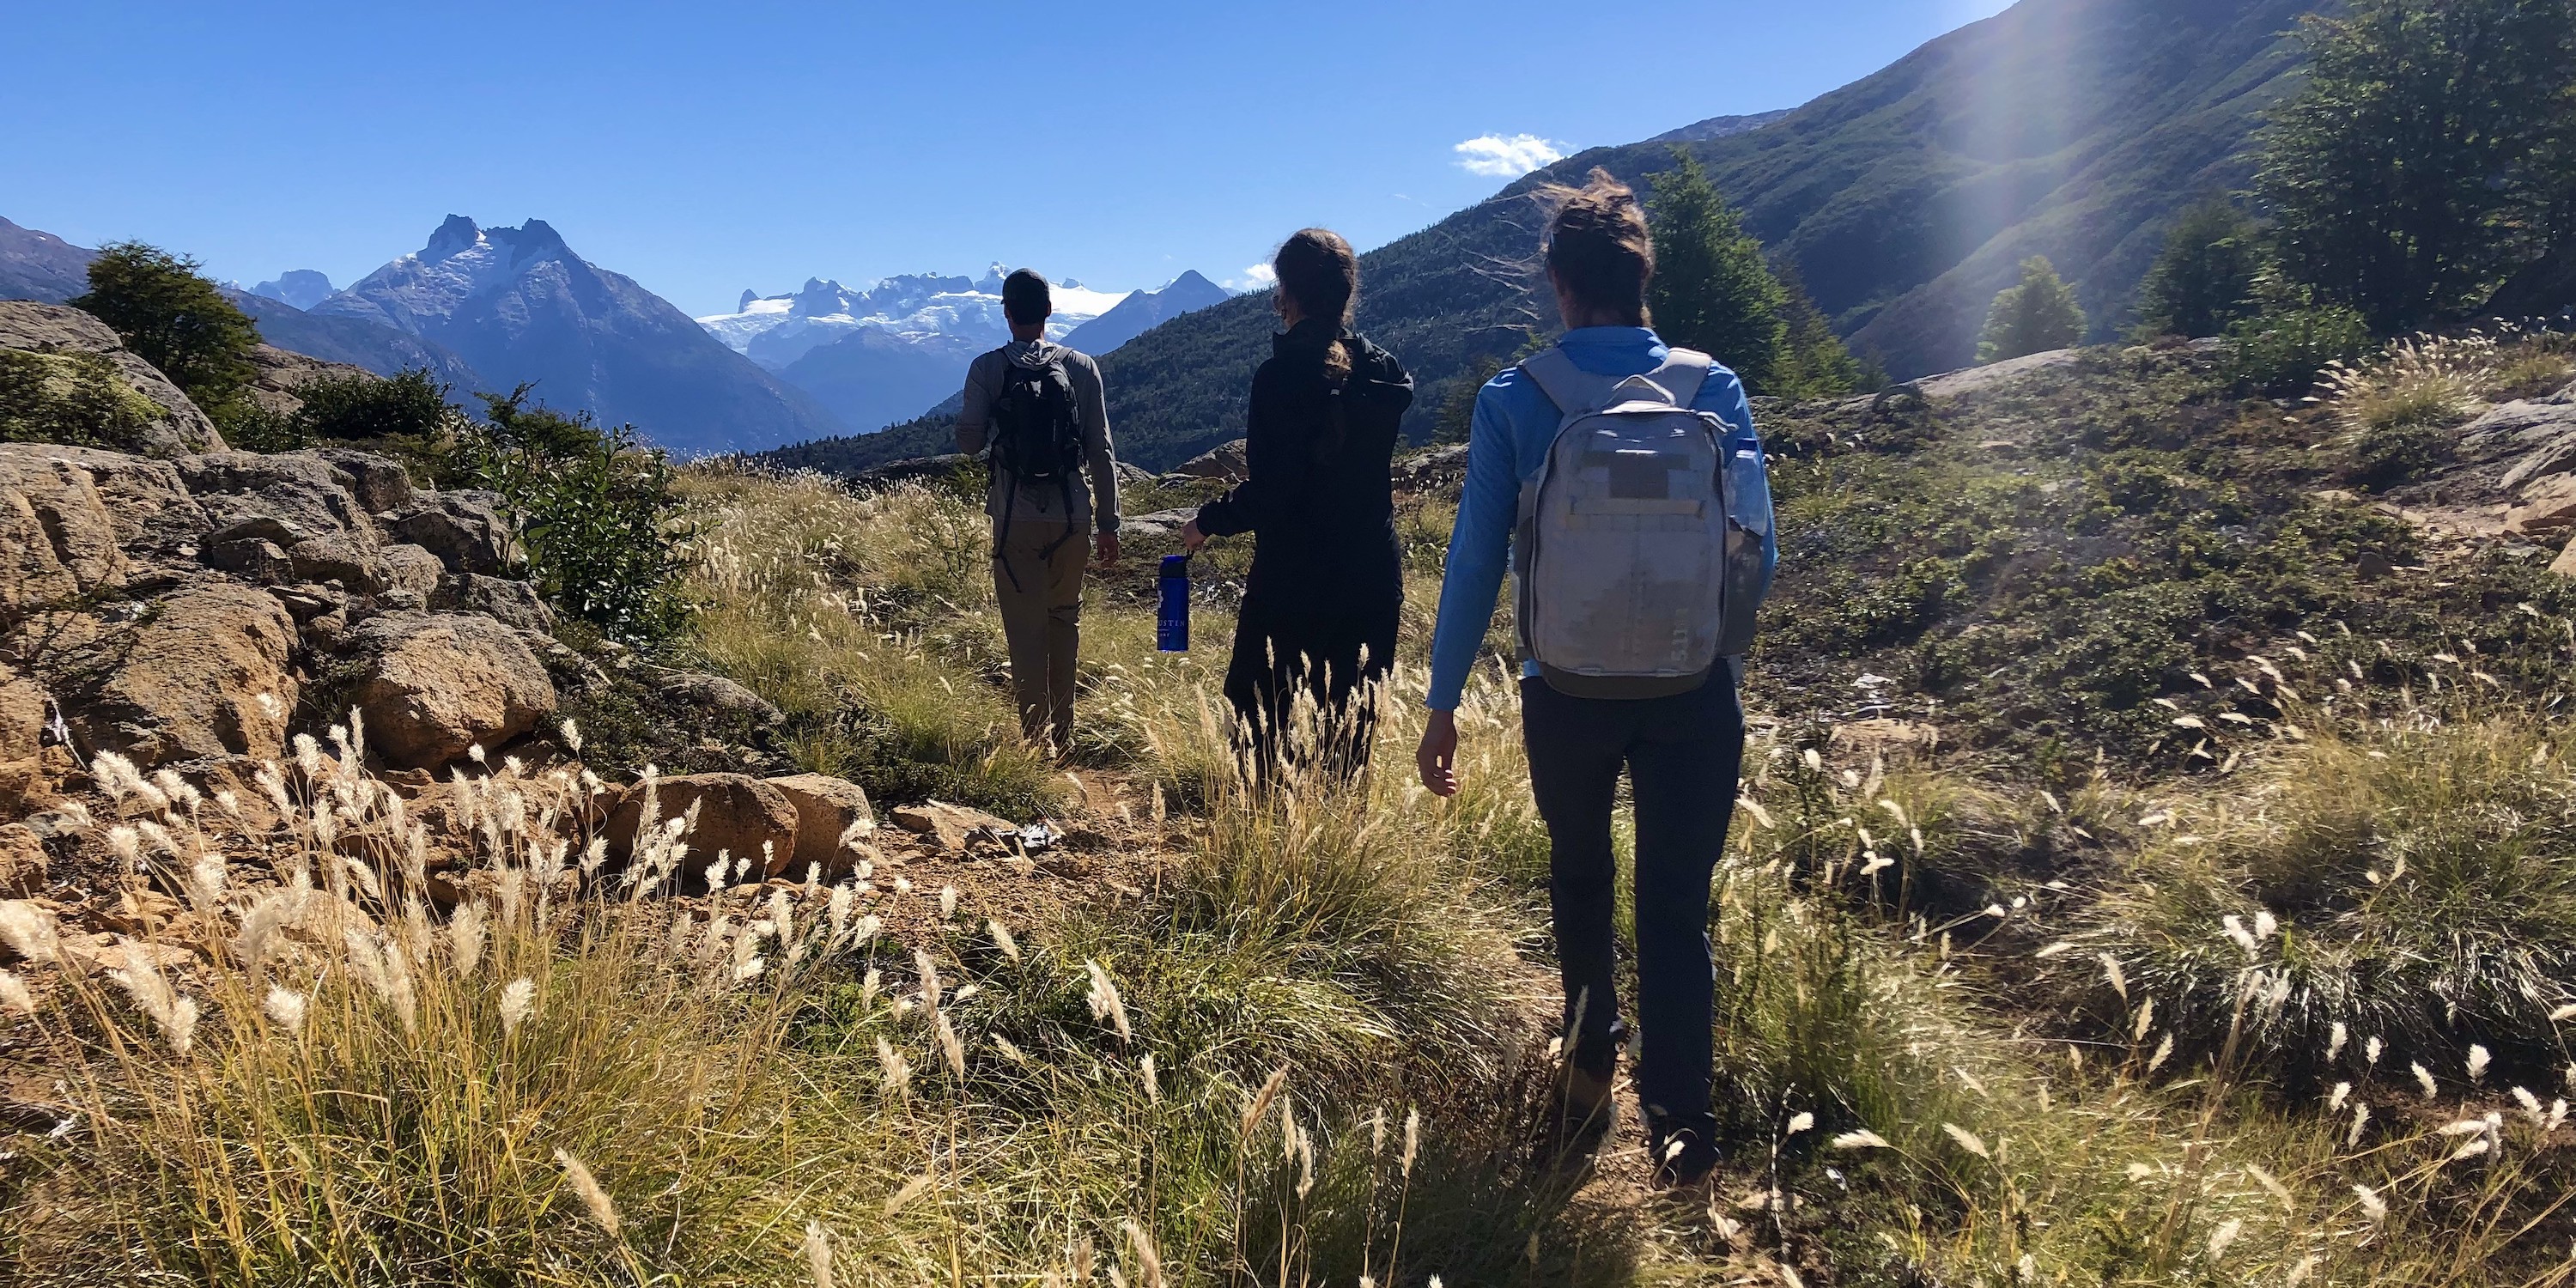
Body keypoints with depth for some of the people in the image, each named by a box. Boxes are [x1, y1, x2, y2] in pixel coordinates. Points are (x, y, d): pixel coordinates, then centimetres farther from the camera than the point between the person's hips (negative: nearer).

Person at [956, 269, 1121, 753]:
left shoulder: (987, 369, -5)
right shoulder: (1082, 367, 0)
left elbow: (969, 442, -3)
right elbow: (1101, 452, 0)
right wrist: (1108, 524, 5)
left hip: (1016, 517, -2)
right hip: (1073, 515, 2)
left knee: (1027, 629, 5)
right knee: (1065, 618, 19)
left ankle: (1037, 738, 9)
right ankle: (1062, 732, 24)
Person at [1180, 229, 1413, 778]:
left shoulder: (1284, 376, -15)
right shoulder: (1385, 372, 4)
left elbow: (1267, 493, -17)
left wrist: (1207, 522, -1)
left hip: (1292, 579, -6)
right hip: (1373, 578, 6)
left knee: (1261, 717, 5)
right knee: (1351, 727, 13)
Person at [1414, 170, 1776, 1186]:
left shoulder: (1513, 400, -7)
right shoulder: (1714, 387, -3)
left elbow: (1475, 560, -6)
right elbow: (1756, 550, -1)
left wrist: (1444, 703, 2)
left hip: (1567, 696, 0)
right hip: (1694, 695, 0)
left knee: (1579, 875, 24)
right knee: (1677, 909, 6)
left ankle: (1590, 1070, 33)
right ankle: (1681, 1122, -2)